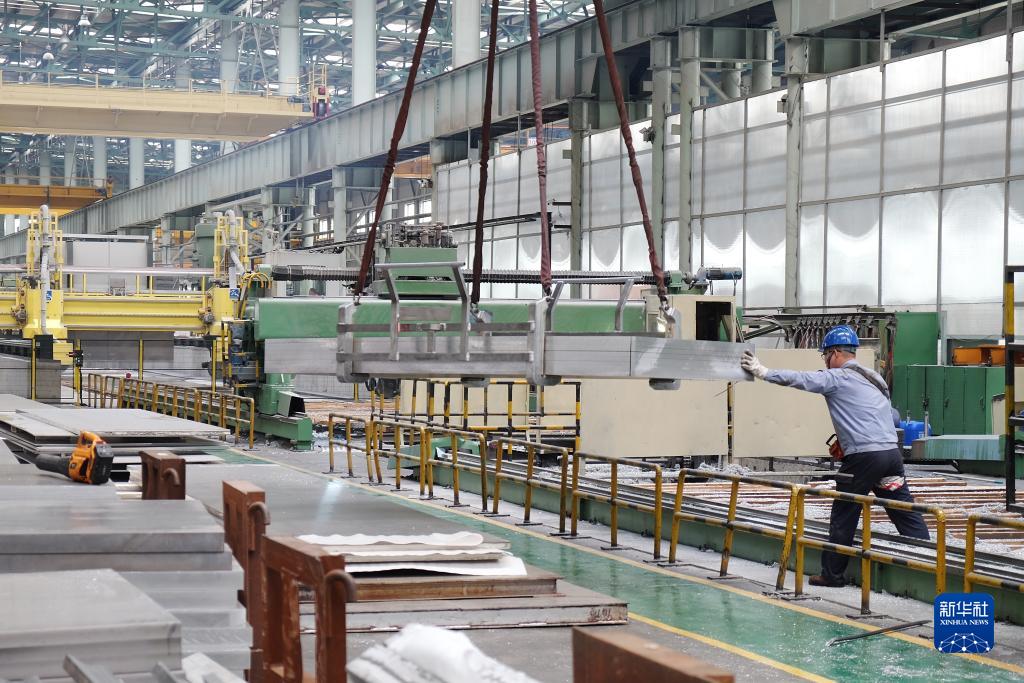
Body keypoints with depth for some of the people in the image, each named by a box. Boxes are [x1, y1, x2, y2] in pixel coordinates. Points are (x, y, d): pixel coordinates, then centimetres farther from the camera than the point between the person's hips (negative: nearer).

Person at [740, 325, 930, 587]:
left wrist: (763, 372, -5)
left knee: (843, 517, 4)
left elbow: (801, 379, -10)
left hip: (863, 457, -7)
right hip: (892, 453, 7)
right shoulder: (873, 379, 22)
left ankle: (832, 573, 10)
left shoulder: (837, 378, -2)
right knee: (906, 514, 7)